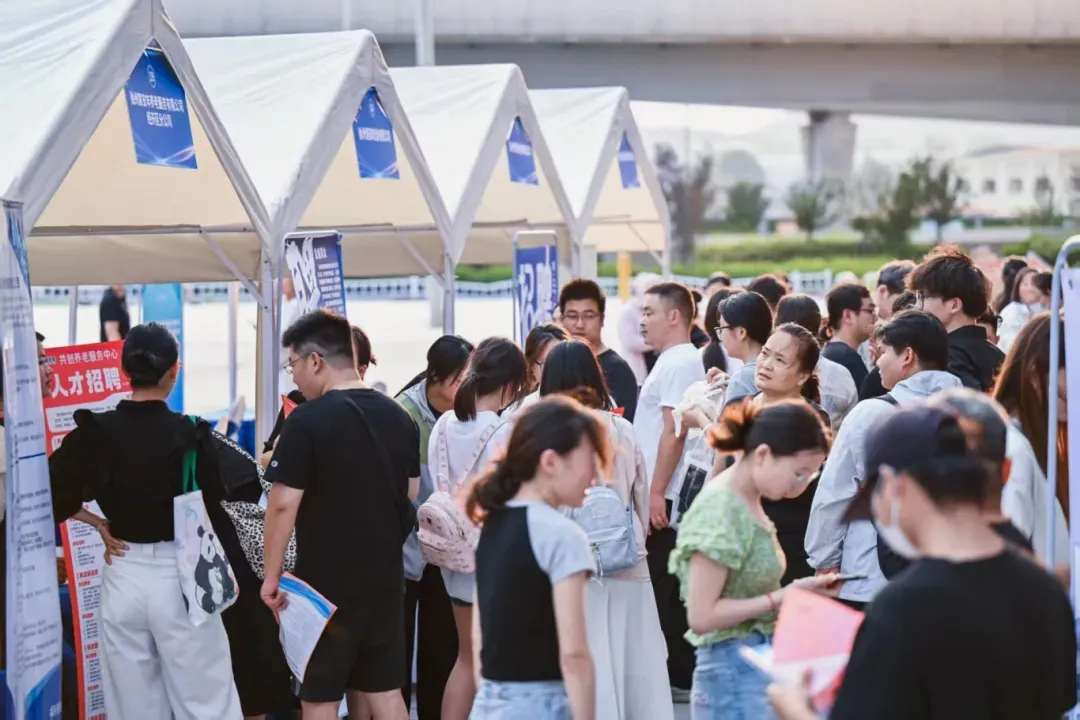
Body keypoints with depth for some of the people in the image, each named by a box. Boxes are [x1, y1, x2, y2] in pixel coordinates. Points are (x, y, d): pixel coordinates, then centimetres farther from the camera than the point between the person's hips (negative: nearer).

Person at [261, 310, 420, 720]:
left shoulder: (308, 421, -15)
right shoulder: (400, 417, 5)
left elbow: (283, 505, -17)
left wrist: (271, 576, -9)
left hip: (326, 582, -6)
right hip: (386, 577, 6)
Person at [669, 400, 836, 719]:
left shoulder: (747, 503, 9)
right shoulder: (721, 512, -18)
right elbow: (701, 616, -20)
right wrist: (784, 596, -18)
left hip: (762, 663, 9)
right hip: (734, 671, -9)